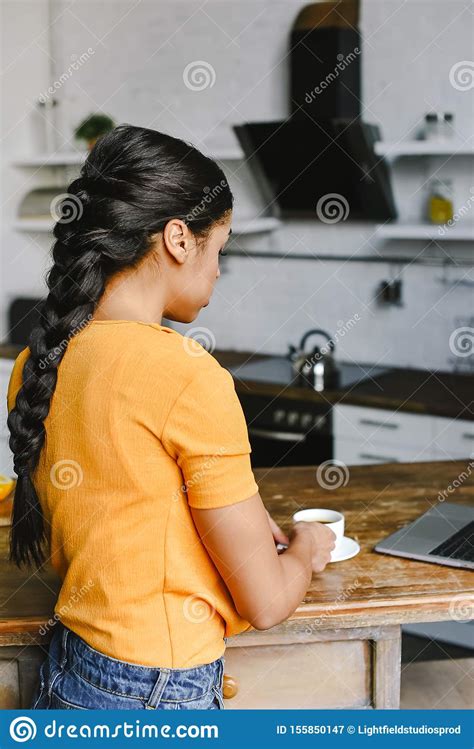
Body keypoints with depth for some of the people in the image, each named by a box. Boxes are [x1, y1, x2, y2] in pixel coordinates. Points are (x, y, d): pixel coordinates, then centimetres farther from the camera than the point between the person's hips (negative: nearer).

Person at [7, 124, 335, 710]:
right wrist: (304, 552, 6)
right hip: (159, 700, -7)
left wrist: (240, 528, 16)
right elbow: (264, 604, -15)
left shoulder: (37, 362, 0)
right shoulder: (190, 376, -21)